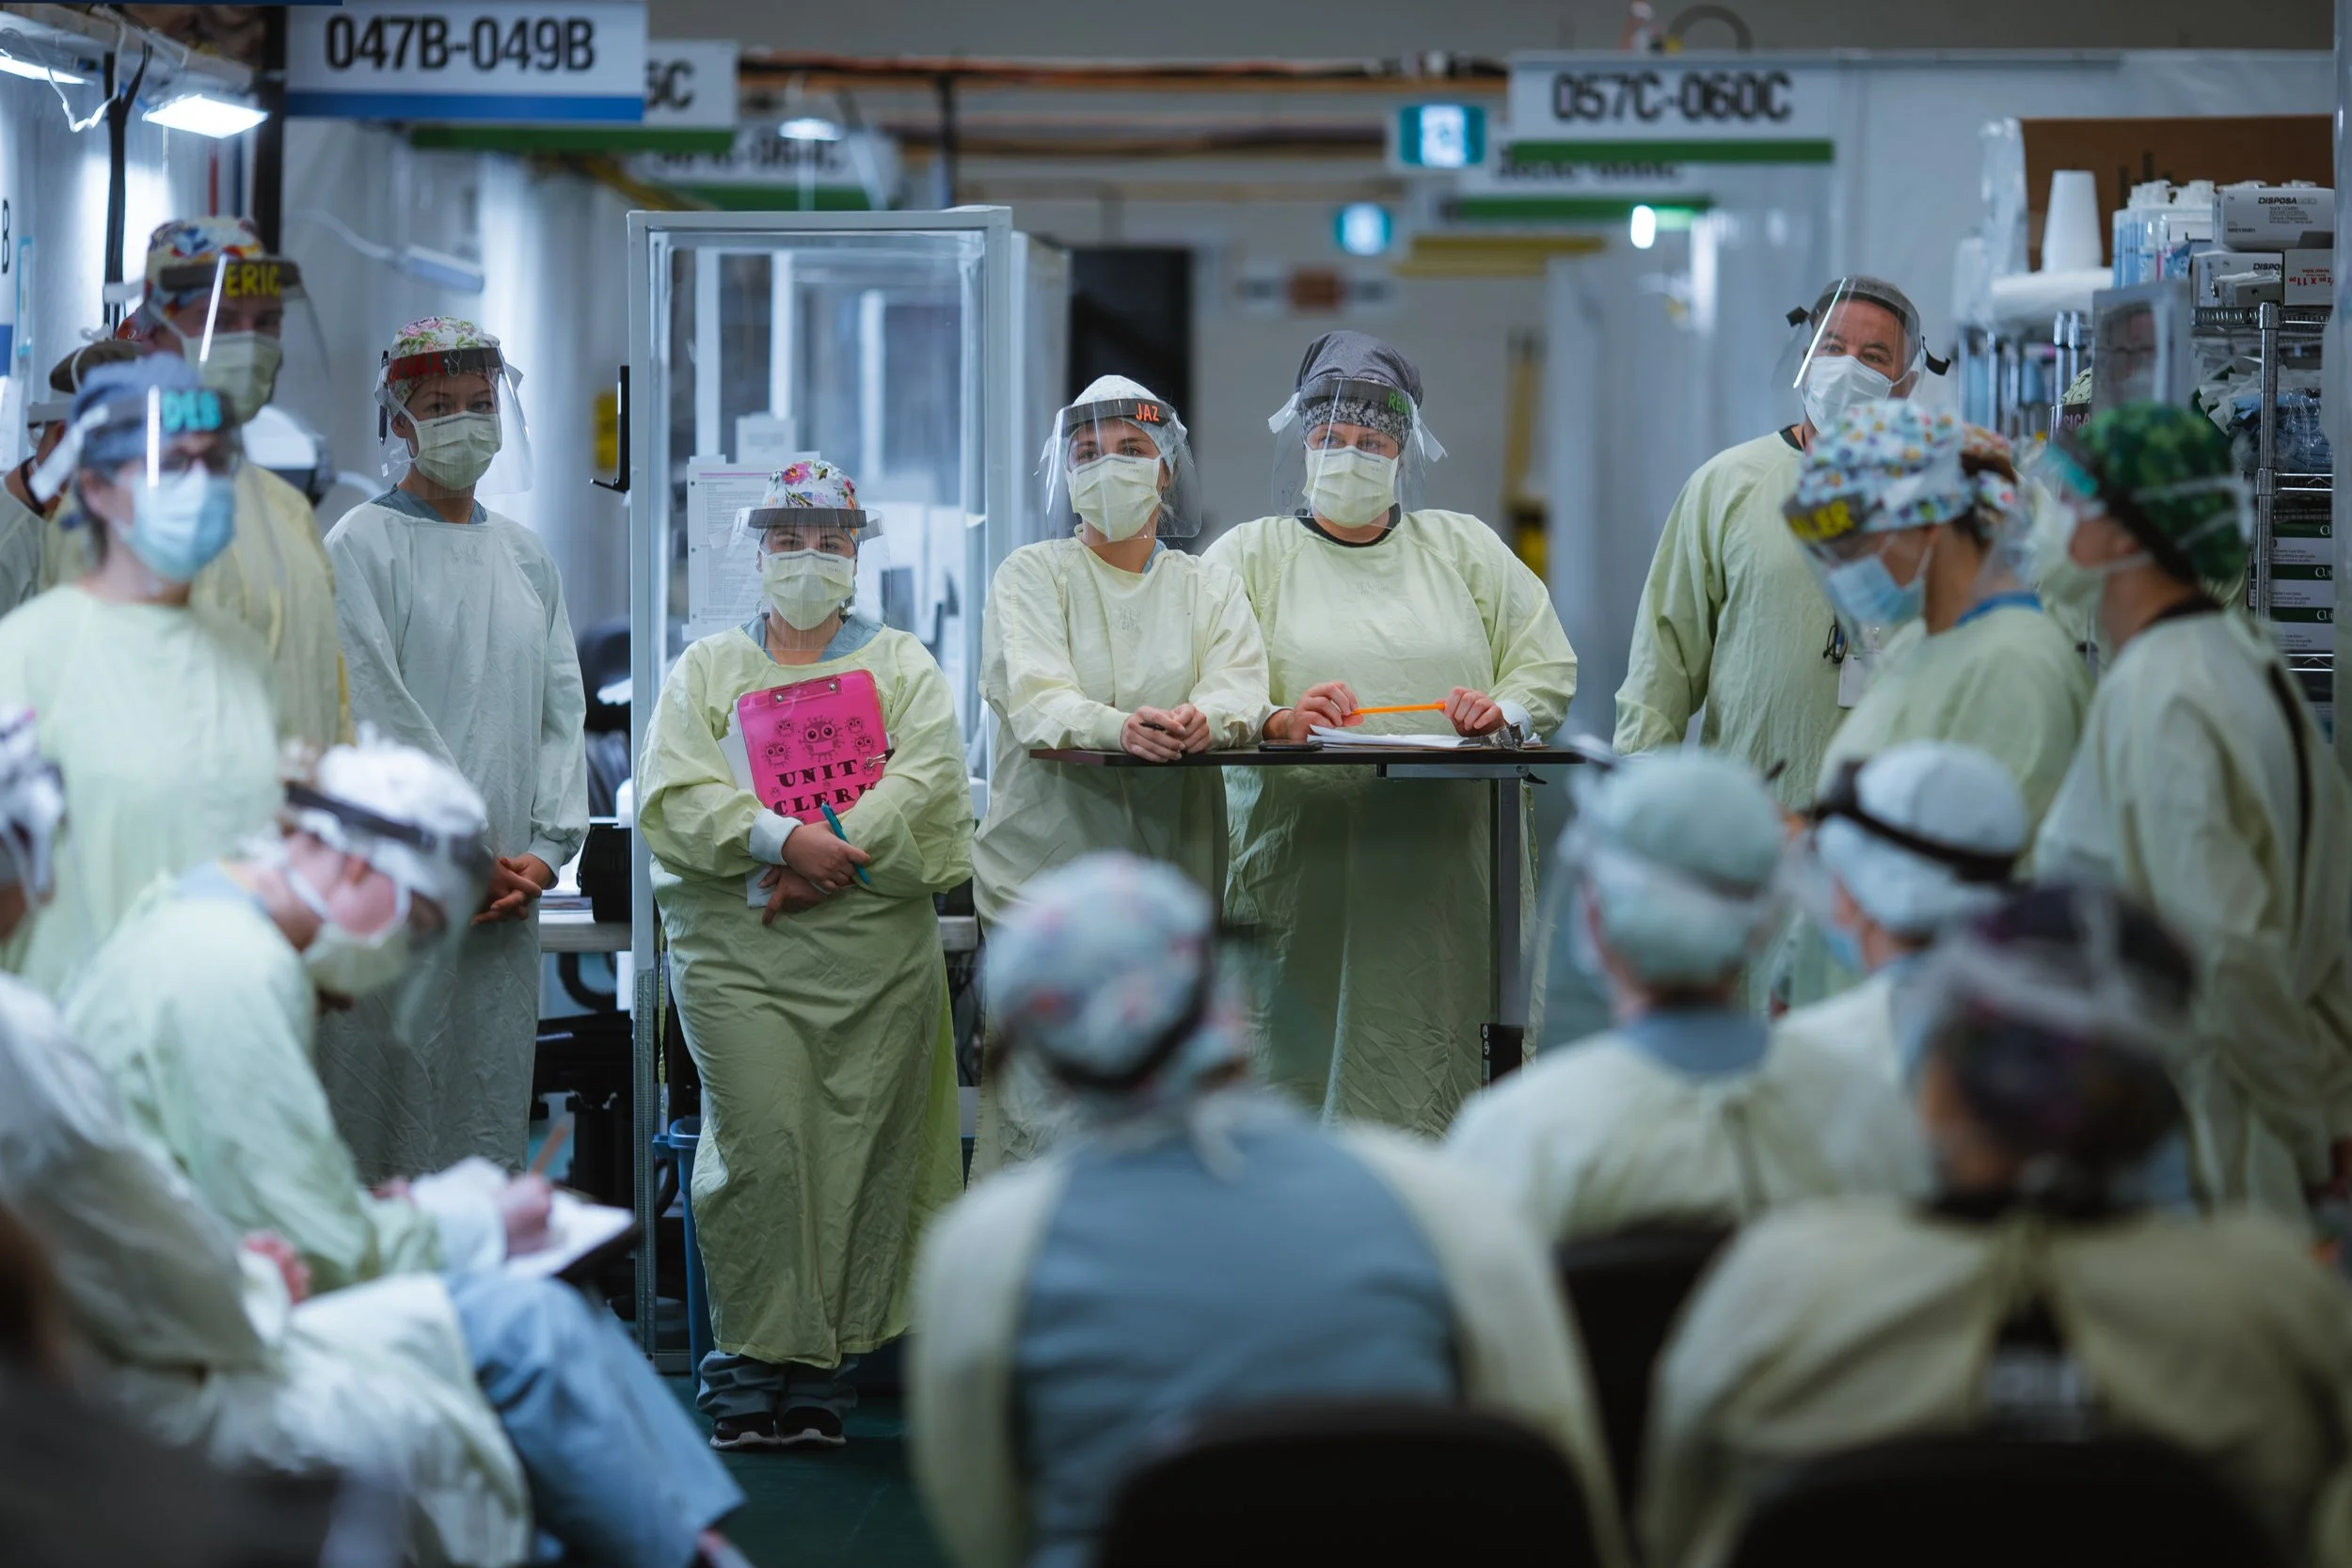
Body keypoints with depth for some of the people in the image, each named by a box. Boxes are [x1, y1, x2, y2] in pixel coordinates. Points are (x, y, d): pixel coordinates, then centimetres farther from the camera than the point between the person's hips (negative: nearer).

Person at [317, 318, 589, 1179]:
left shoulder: (527, 556, 17)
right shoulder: (361, 547, -1)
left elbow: (563, 708, 13)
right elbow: (376, 714, -9)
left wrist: (545, 849, -1)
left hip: (507, 888, 5)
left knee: (491, 1113, 6)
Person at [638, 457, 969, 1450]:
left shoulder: (903, 667, 16)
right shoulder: (705, 669, 16)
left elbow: (924, 784, -1)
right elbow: (673, 795, 0)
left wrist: (833, 859, -14)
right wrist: (783, 839, -14)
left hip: (877, 949, 1)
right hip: (734, 950, -1)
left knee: (860, 1151, -4)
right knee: (761, 1145, -12)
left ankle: (824, 1375, 2)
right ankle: (751, 1372, -6)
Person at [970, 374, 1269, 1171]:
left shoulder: (1207, 586, 16)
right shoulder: (1030, 575, 8)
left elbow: (1243, 692, -2)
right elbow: (1036, 701, -9)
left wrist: (1201, 719, -27)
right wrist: (1121, 726, -30)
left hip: (1172, 868, 3)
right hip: (1048, 863, -3)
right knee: (1040, 1113, -11)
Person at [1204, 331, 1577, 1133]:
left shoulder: (1465, 547, 18)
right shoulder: (1249, 554, 12)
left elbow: (1549, 664, 15)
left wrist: (1505, 710, -7)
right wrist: (1276, 719, -21)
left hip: (1447, 871, 1)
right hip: (1304, 869, -1)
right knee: (1305, 1075, -8)